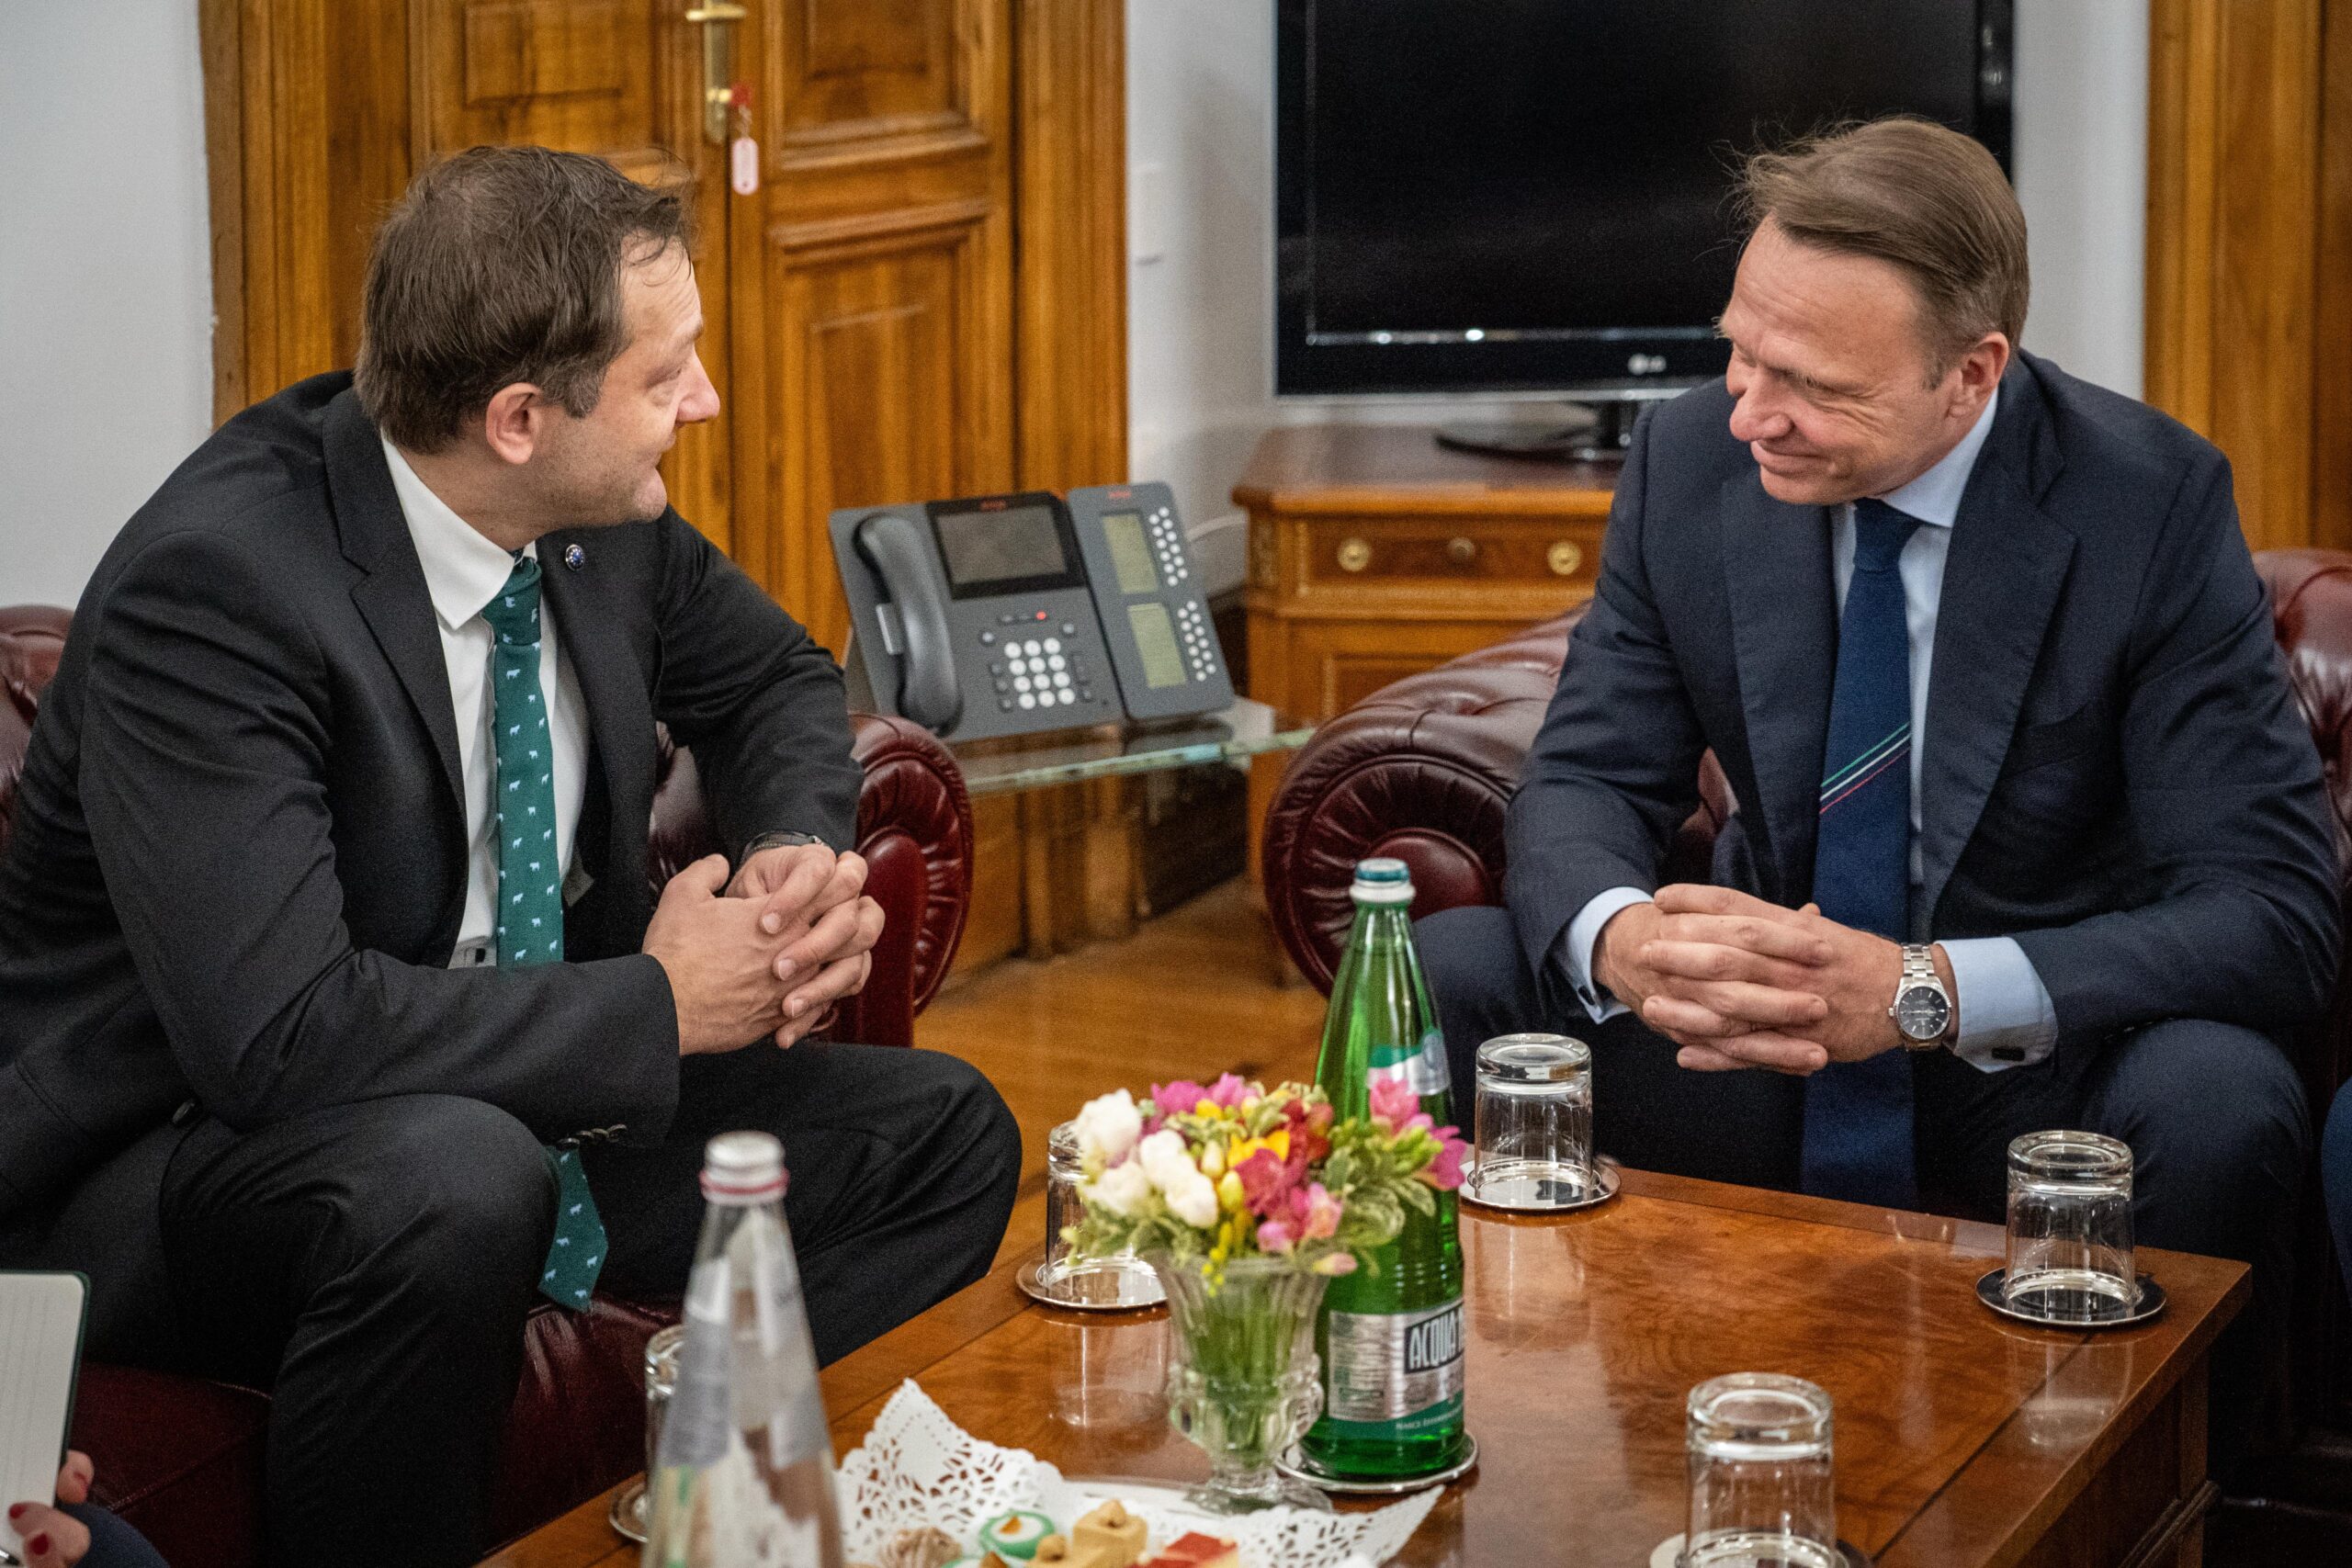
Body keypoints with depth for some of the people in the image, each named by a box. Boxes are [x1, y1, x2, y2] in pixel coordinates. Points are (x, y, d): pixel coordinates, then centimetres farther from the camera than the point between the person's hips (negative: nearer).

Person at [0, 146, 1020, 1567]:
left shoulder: (603, 513, -5)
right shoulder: (211, 586, -27)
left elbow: (775, 679, 16)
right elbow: (276, 1030, -34)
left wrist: (800, 853, -7)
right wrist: (661, 1004, -24)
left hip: (527, 1098, 8)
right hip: (171, 1157, -7)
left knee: (944, 1135, 0)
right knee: (456, 1182, -39)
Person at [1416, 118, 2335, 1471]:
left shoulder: (2155, 501, -16)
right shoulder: (1691, 462, -5)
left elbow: (2278, 911, -20)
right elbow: (1590, 776, 0)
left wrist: (1927, 991, -34)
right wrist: (1617, 936, -27)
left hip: (2032, 1077, -3)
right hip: (1762, 1039, 3)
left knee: (2220, 1103, -35)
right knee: (1443, 976, -18)